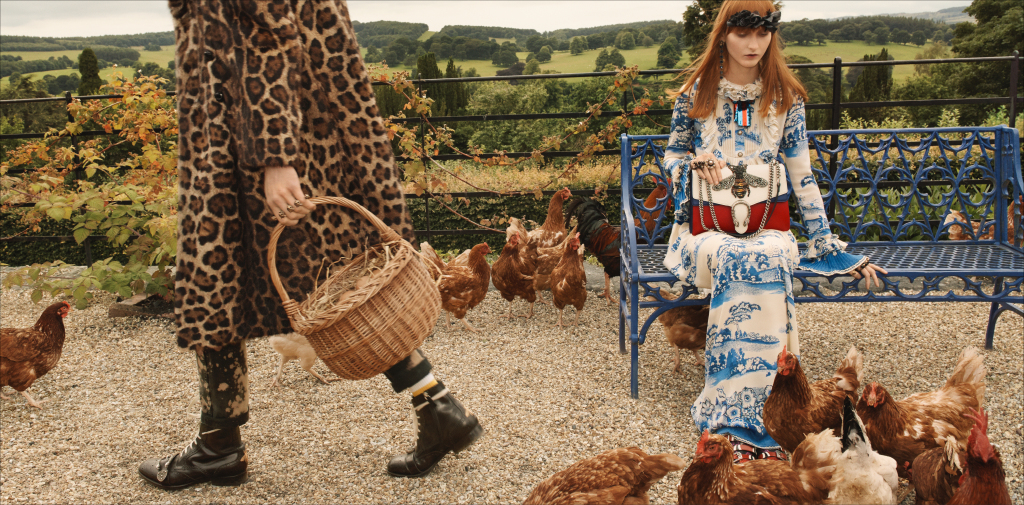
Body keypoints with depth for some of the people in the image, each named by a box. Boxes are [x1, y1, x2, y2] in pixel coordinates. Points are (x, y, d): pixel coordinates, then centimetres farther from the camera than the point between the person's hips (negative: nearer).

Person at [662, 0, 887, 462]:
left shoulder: (786, 97, 8)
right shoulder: (695, 92, 7)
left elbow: (802, 176, 9)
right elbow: (672, 155, 17)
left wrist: (827, 246, 5)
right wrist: (693, 165, -8)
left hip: (767, 225, 1)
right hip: (705, 227, -1)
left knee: (765, 259, -37)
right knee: (739, 260, -37)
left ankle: (735, 422, -35)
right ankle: (751, 424, -35)